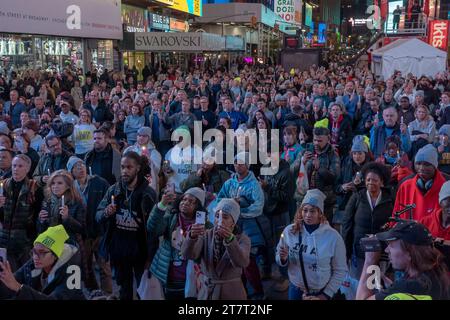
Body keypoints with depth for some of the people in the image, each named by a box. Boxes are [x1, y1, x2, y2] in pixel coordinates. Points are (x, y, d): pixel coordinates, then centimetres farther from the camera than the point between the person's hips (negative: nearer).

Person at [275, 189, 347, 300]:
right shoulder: (290, 231, -10)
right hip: (296, 290, 2)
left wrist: (326, 295, -7)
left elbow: (340, 271, -7)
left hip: (321, 293, -2)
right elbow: (280, 261, 2)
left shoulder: (333, 236, -16)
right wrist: (283, 259, -19)